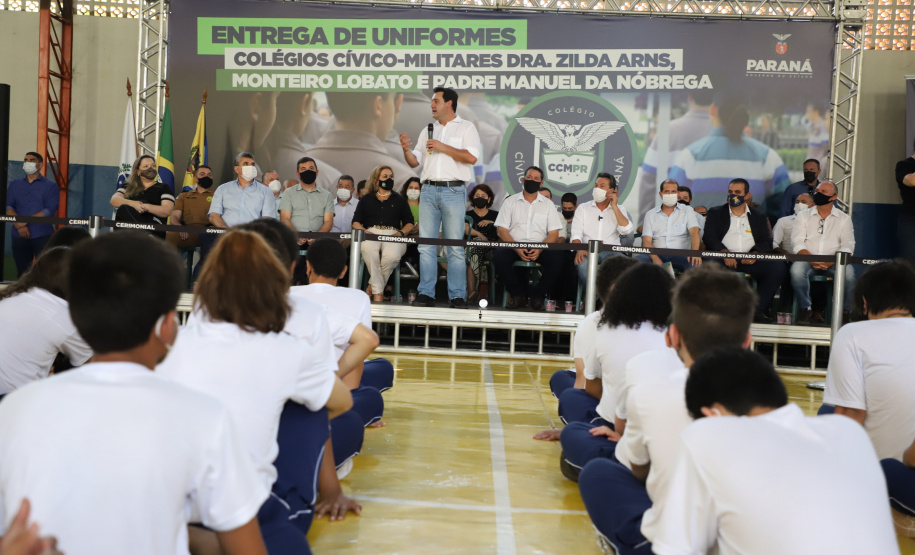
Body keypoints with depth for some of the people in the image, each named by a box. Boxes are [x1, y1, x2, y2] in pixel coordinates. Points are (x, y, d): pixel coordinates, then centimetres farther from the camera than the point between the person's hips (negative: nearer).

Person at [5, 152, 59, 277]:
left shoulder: (50, 186, 4)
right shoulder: (14, 184, 15)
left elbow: (50, 210, -7)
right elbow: (8, 207, 5)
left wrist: (25, 221, -13)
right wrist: (19, 226, -12)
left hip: (42, 237, -3)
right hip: (19, 236, 4)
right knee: (22, 273, 7)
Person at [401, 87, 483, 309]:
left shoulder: (465, 128, 5)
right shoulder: (428, 130, 19)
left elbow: (471, 157, -10)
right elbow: (415, 162, 18)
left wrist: (442, 147, -10)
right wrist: (406, 149, -2)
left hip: (453, 191, -4)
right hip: (429, 191, 5)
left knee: (455, 246, -3)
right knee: (426, 245, 1)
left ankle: (457, 296, 0)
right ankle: (426, 294, 5)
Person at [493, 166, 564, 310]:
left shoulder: (548, 204, 15)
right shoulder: (510, 201, 13)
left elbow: (554, 234, 6)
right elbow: (501, 230, 3)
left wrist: (540, 249, -14)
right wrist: (517, 248, -14)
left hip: (540, 248, 1)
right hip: (514, 246, 0)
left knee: (556, 258, -31)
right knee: (499, 256, -32)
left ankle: (536, 294, -10)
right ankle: (518, 293, -11)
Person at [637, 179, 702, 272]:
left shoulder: (687, 211, 14)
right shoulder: (650, 215, 16)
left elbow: (695, 232, -3)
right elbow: (646, 241, 4)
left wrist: (695, 252, -26)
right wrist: (655, 258, -18)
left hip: (680, 254, -1)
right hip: (658, 254, 1)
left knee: (695, 263, -35)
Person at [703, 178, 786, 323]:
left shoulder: (759, 217, 24)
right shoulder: (715, 212, 19)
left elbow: (766, 242, 12)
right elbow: (709, 237, 3)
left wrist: (755, 254, -12)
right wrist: (724, 252, -17)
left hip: (750, 261, 2)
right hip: (724, 259, -2)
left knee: (777, 266, -25)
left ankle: (758, 309, -18)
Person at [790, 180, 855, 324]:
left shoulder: (844, 219, 16)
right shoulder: (803, 216, 17)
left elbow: (848, 246, 3)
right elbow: (797, 242, 3)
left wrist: (833, 261, -17)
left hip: (833, 263, 0)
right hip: (808, 260, 0)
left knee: (848, 271, -33)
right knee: (797, 268, -34)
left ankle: (844, 312, -17)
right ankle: (805, 310, -22)